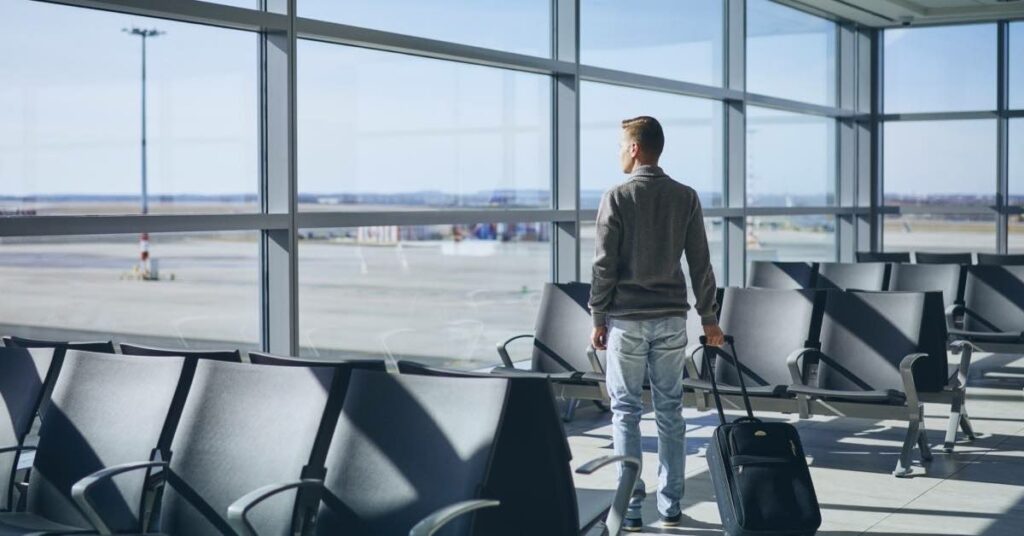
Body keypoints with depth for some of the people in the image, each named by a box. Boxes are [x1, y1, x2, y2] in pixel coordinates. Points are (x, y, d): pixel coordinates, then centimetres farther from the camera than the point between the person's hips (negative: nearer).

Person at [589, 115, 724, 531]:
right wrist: (709, 318, 10)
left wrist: (598, 318, 1)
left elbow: (605, 265, -8)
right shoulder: (686, 197, 3)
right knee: (670, 410, 9)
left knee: (626, 412, 3)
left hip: (627, 319, -3)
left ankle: (630, 508, 4)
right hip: (671, 318, 3)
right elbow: (700, 263, 4)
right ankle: (670, 506, 13)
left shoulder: (617, 198, -7)